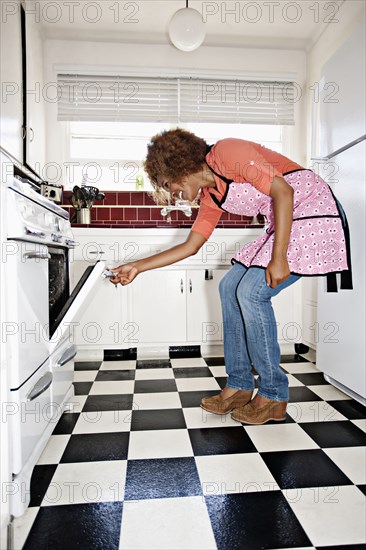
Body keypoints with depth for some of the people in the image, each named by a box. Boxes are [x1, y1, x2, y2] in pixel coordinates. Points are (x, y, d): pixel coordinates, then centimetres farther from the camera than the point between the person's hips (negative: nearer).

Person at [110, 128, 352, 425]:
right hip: (284, 222, 9)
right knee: (230, 287, 3)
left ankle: (274, 396, 0)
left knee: (251, 292, -16)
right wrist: (137, 266, 12)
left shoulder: (226, 153, -14)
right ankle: (238, 387, 10)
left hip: (315, 213, -9)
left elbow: (284, 192, -21)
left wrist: (278, 257, -24)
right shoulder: (210, 197, 11)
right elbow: (190, 245, 13)